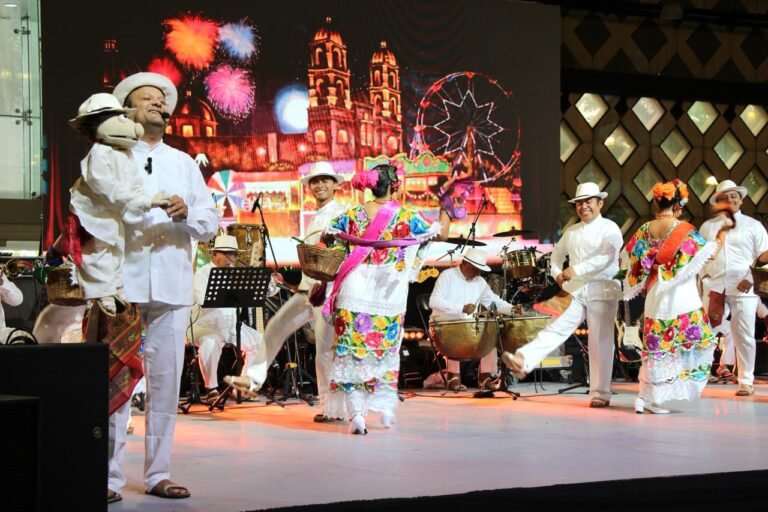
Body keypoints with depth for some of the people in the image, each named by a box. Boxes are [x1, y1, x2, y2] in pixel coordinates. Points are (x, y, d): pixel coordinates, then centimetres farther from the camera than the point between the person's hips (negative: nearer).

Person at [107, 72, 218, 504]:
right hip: (121, 284, -3)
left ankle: (159, 473, 9)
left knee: (166, 382, 3)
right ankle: (109, 476, -1)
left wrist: (186, 213, -9)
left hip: (172, 285, 3)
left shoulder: (184, 164, 20)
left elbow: (211, 222, 11)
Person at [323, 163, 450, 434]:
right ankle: (386, 406, 21)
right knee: (386, 350, 17)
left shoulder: (352, 215, 2)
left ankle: (356, 412, -7)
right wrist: (445, 209, 26)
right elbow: (442, 233, 7)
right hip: (388, 297, -1)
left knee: (352, 351, 2)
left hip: (354, 292, 1)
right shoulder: (406, 217, -4)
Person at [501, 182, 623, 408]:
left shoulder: (609, 228, -3)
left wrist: (577, 269, -23)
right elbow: (557, 252, 30)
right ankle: (522, 361, -23)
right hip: (576, 292, 5)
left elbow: (607, 256, -18)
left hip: (602, 292, -4)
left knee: (600, 343, -2)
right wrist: (557, 272, 9)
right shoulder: (571, 232, 16)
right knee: (555, 330, -9)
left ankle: (600, 394, 4)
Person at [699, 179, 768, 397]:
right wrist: (703, 280, -2)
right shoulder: (707, 227, 14)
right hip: (714, 287, 2)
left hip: (743, 287, -2)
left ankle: (746, 382, 10)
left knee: (744, 336, 1)